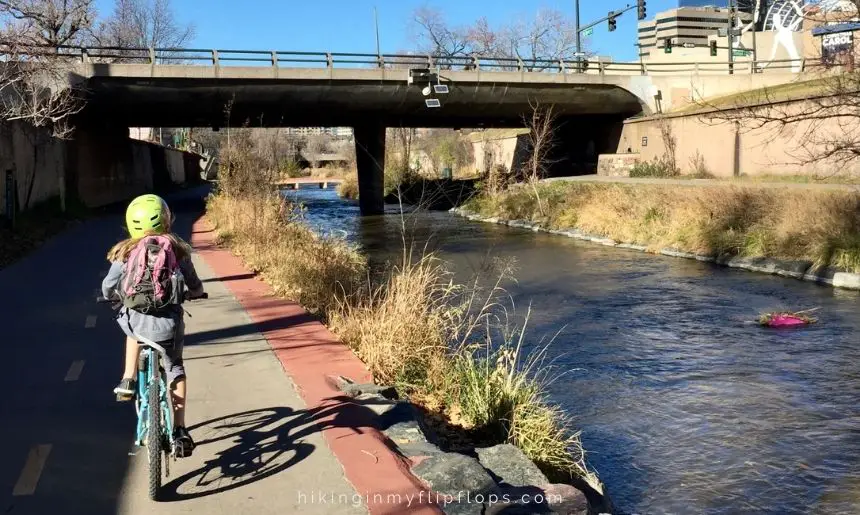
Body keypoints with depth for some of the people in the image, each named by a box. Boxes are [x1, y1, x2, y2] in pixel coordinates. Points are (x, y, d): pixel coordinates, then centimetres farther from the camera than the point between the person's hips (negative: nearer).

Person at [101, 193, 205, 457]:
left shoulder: (126, 252, 3)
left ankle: (128, 380, 29)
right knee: (175, 368, 22)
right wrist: (193, 293, 34)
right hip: (169, 323, 0)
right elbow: (195, 287, 9)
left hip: (138, 323, 0)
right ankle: (180, 430, 16)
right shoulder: (177, 249, 4)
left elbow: (108, 289, 5)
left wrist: (114, 296, 29)